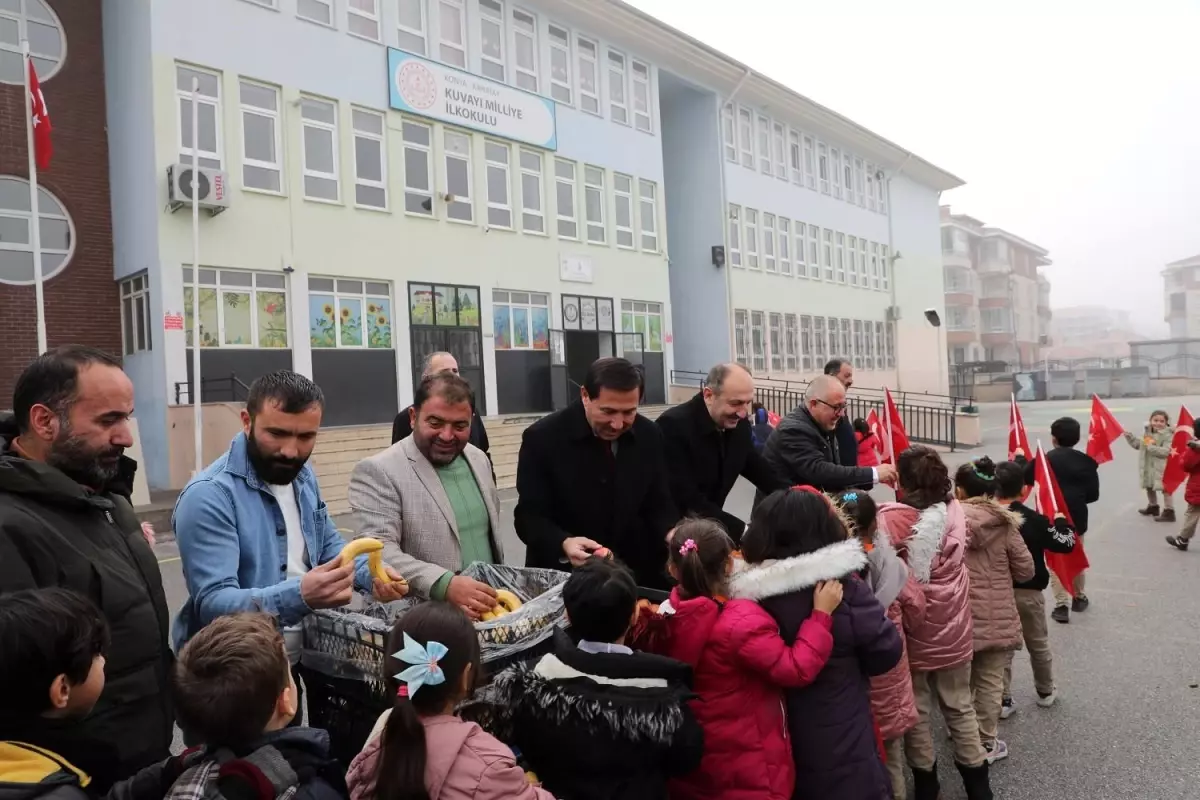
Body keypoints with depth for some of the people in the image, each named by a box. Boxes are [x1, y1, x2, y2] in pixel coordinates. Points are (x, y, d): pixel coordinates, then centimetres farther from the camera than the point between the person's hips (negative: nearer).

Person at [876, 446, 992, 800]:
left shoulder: (889, 518, -23)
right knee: (960, 707, 20)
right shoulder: (955, 510, -9)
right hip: (952, 628, 4)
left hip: (912, 630, -3)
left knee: (917, 710, 15)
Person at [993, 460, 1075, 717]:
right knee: (1039, 645, 21)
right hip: (1029, 592, 0)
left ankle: (1003, 701, 13)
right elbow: (1065, 543, -9)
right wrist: (1061, 520, 9)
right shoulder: (1034, 520, -15)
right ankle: (1046, 692, 38)